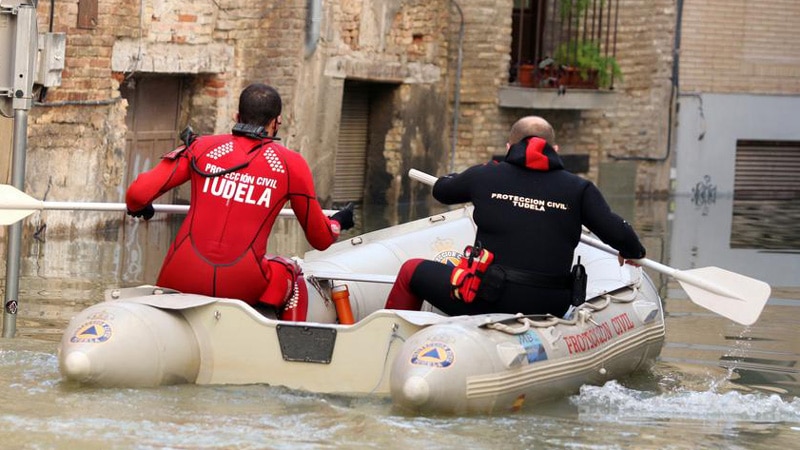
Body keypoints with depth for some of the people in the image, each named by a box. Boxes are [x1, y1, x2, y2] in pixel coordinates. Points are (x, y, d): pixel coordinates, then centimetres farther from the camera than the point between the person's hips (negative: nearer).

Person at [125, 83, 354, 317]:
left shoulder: (202, 147, 7)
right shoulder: (291, 165, 6)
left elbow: (139, 193, 0)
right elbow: (320, 240, 16)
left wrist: (137, 208, 25)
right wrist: (338, 223, 39)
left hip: (181, 280, 1)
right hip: (242, 287, -1)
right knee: (287, 270, 30)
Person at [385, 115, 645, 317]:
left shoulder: (485, 176, 4)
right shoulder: (578, 189, 3)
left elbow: (440, 191, 22)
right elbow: (616, 233, -1)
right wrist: (632, 252, 23)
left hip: (487, 301, -2)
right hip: (550, 309, 2)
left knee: (412, 271, 19)